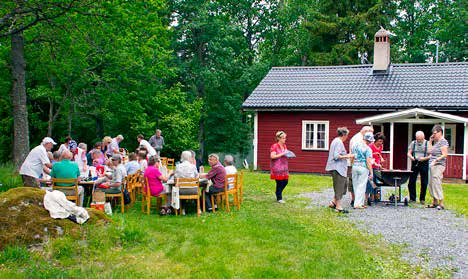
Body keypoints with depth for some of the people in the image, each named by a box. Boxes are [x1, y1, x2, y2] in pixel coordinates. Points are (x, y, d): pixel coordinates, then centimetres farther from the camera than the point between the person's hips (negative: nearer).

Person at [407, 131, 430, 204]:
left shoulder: (427, 144, 0)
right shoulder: (413, 143, 7)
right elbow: (409, 153, 9)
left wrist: (425, 158, -20)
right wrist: (411, 157, -13)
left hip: (424, 164, -2)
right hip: (415, 163, 2)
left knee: (424, 183, 4)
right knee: (411, 181, -1)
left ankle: (422, 199, 16)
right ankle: (412, 198, 10)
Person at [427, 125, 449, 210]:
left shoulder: (443, 142, -8)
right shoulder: (436, 142, 18)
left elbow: (445, 155, -15)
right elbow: (429, 152, 18)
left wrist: (436, 160, -25)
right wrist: (430, 142, 14)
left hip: (438, 165, -9)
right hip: (432, 165, 9)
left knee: (436, 184, -12)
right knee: (431, 184, 10)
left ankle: (441, 203, -9)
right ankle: (435, 202, 19)